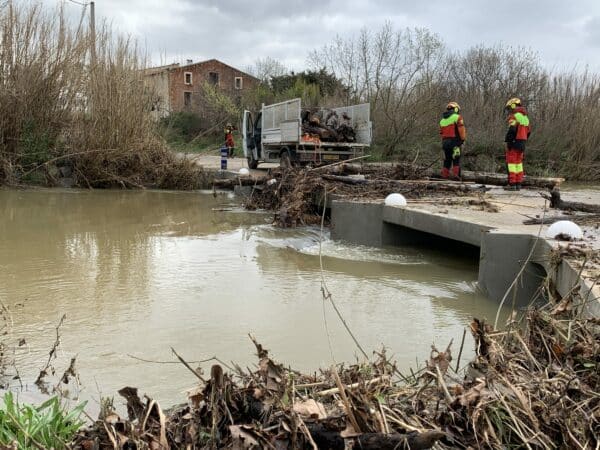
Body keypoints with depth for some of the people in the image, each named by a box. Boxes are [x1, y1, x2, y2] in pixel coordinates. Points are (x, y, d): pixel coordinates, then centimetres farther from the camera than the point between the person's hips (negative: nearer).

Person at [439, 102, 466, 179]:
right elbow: (461, 129, -12)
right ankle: (456, 175, -12)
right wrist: (463, 139, -4)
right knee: (456, 160, -4)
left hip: (445, 142, 6)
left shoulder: (442, 120, 18)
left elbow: (441, 133, 16)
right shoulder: (457, 117, -3)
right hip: (455, 141, -6)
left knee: (447, 160, 12)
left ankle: (444, 175, 10)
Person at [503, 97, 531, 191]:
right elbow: (528, 132, 19)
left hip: (514, 142, -8)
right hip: (522, 144, 8)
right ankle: (518, 184, 15)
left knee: (511, 163, -5)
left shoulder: (514, 116, -11)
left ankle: (512, 184, -8)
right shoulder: (525, 117, 18)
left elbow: (512, 130, -23)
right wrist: (523, 142, 21)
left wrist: (508, 141, -18)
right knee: (518, 163, 14)